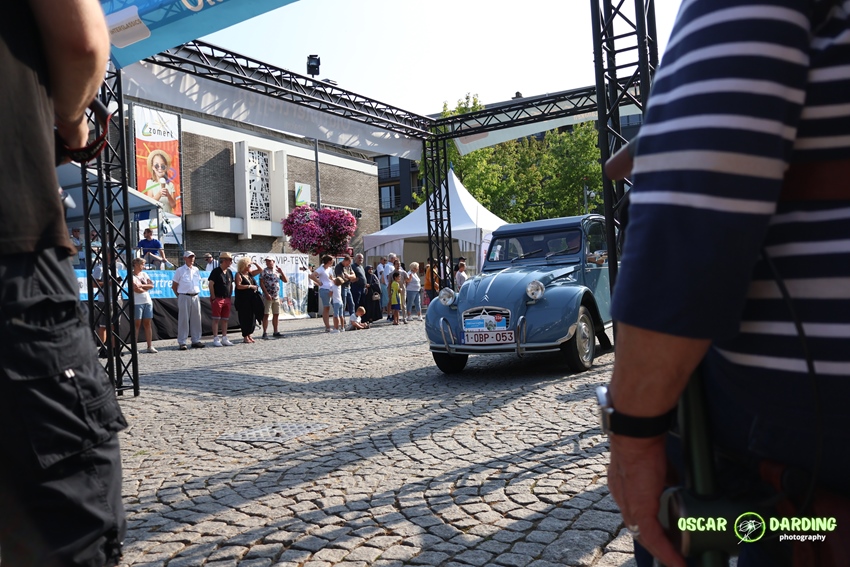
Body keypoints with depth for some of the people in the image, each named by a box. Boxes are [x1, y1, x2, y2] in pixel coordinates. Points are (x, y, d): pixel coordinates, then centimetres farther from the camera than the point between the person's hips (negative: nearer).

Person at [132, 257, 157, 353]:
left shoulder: (144, 274, 15)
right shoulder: (132, 276, -4)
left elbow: (152, 285, 5)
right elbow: (137, 289, -14)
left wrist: (142, 286, -8)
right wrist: (147, 287, 1)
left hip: (148, 302, 5)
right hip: (137, 303, -5)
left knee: (147, 324, 5)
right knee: (137, 324, -4)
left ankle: (150, 346, 6)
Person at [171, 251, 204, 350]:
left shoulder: (196, 270, 12)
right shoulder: (180, 270, -1)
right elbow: (174, 286, 2)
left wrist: (196, 294, 12)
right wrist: (179, 296, 0)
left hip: (195, 297, 5)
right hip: (184, 297, -5)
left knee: (196, 319, 7)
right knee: (183, 320, -3)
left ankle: (196, 341, 15)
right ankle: (182, 342, 1)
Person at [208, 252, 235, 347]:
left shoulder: (229, 272, 14)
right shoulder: (216, 271, -8)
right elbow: (210, 284, -11)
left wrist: (230, 296, 14)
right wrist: (213, 297, -12)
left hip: (227, 299, 7)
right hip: (217, 299, -7)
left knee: (225, 319, 9)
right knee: (216, 319, -3)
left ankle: (224, 339, 14)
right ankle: (215, 339, -1)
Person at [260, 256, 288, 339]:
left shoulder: (278, 271, 12)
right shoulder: (264, 271, -1)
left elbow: (286, 280, 8)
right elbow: (261, 283, -8)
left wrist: (281, 272, -5)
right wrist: (266, 294, -16)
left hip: (276, 297, 5)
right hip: (267, 296, -5)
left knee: (276, 314, 8)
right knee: (266, 314, -4)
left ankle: (275, 332, 17)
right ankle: (264, 333, -1)